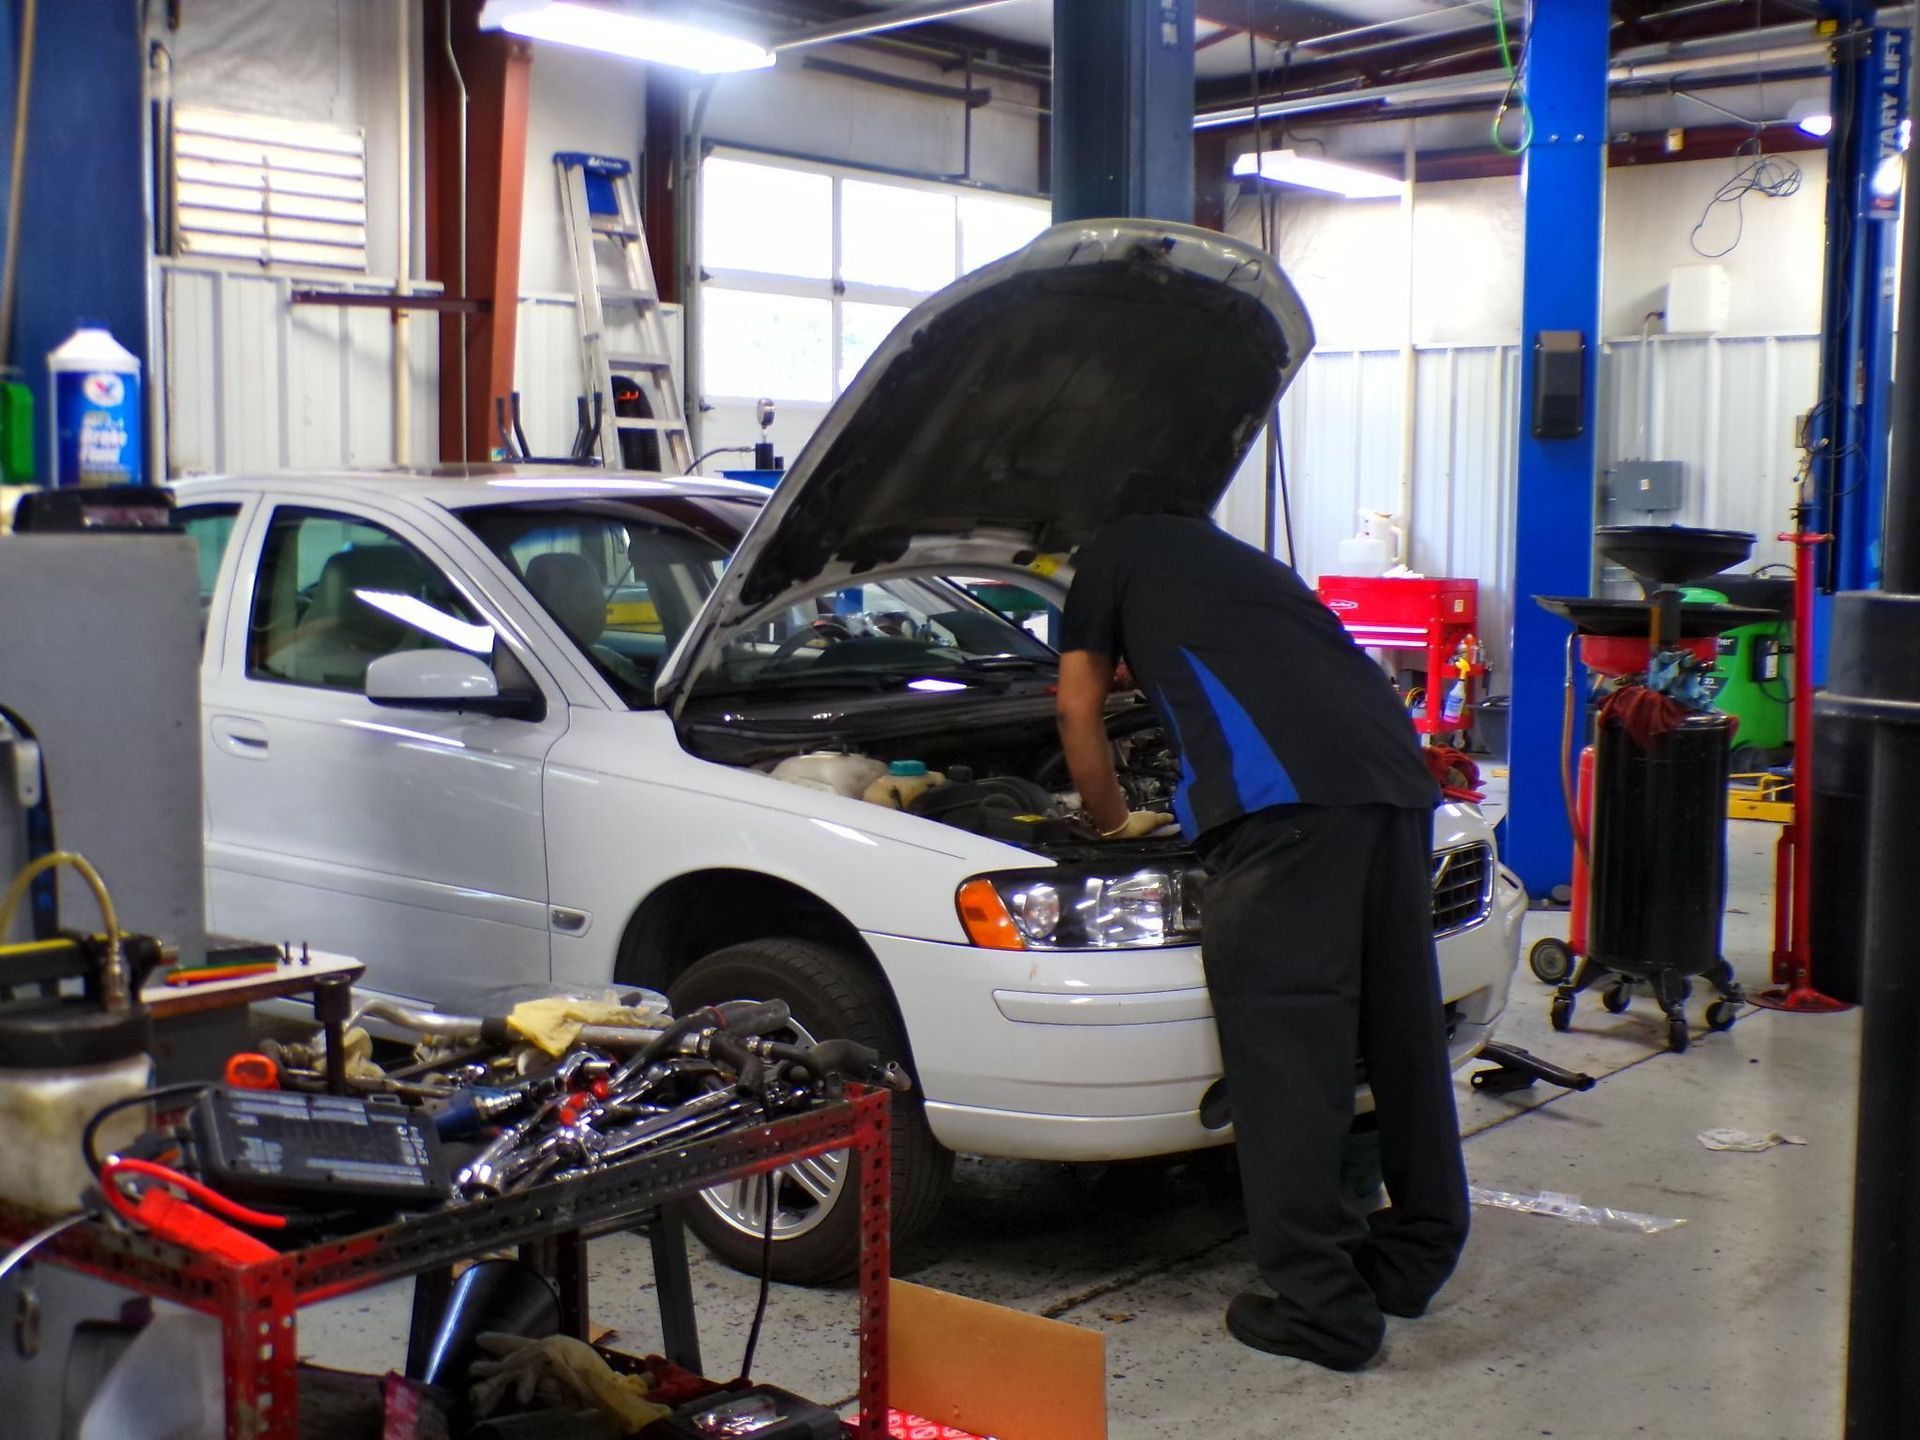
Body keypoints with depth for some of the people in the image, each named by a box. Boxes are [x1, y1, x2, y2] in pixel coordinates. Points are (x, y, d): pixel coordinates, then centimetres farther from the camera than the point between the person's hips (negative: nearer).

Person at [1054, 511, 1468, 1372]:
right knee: (1401, 1023, 15)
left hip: (1282, 792, -8)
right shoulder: (1233, 559, 39)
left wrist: (1112, 821, 38)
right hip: (1396, 773, 8)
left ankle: (1321, 1307, -3)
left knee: (1285, 1041, -5)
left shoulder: (1112, 555, 22)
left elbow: (1079, 711, 25)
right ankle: (1414, 1258, 28)